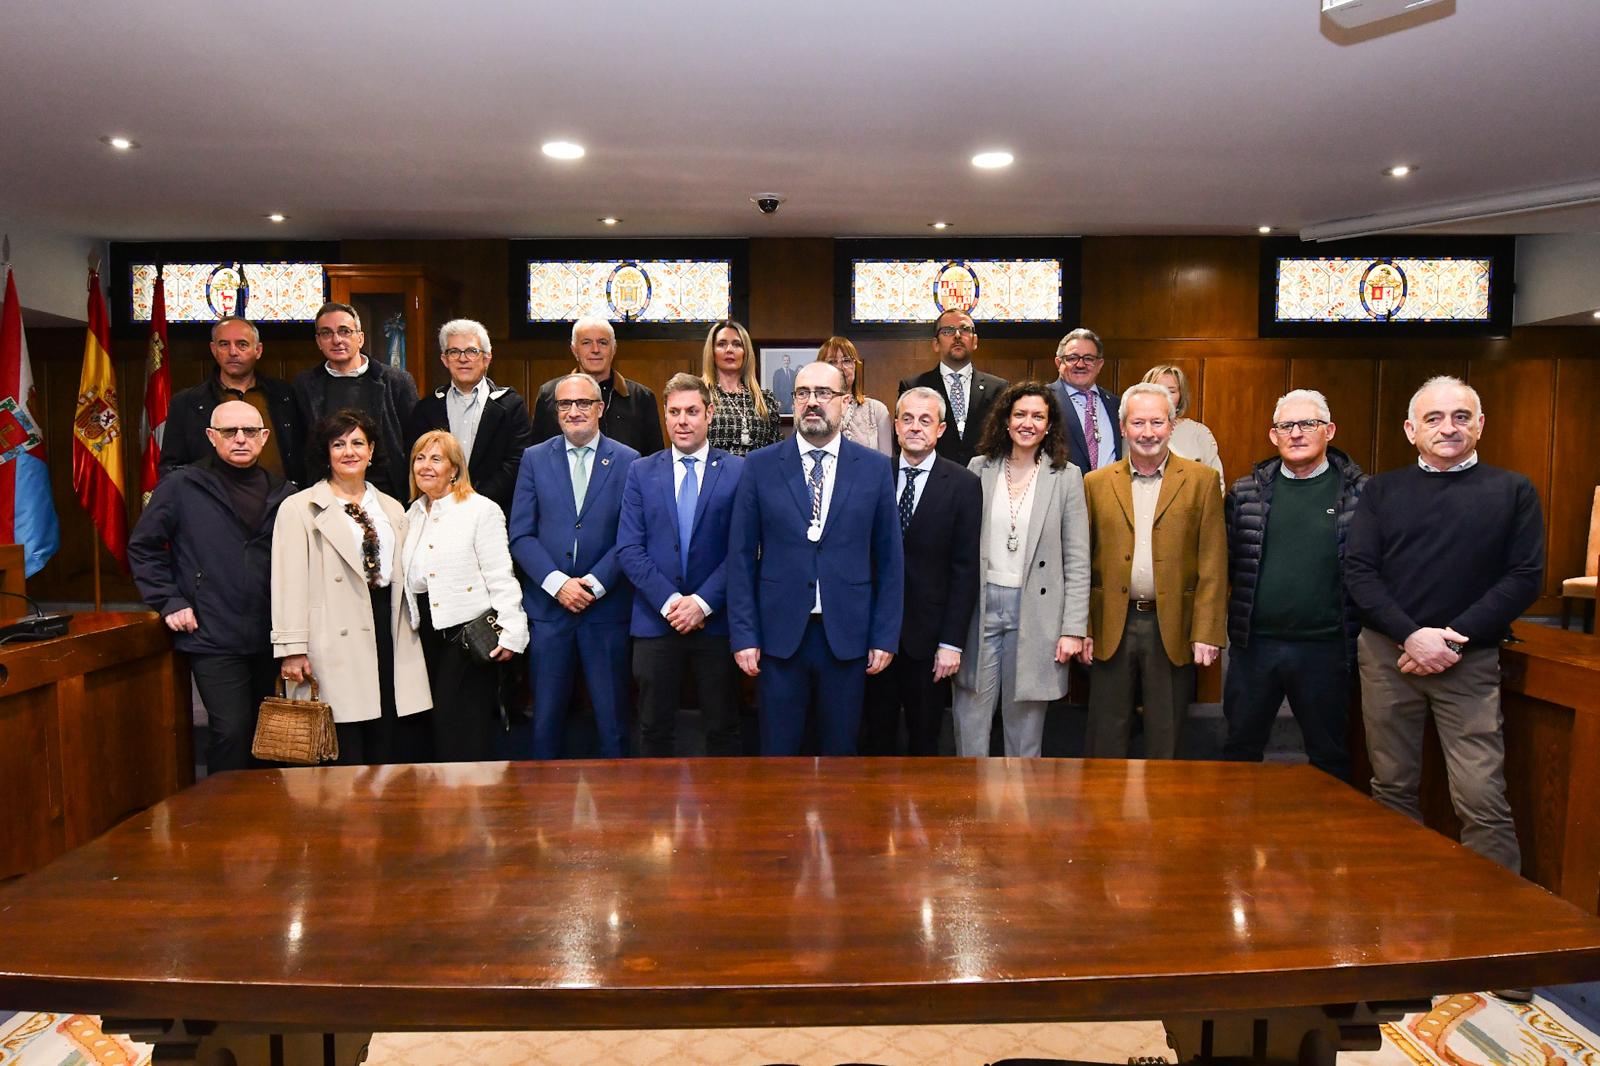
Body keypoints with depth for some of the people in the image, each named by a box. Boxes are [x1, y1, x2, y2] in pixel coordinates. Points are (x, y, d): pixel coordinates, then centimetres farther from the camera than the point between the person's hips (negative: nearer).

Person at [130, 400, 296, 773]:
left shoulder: (284, 494, 8)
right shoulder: (181, 486, -1)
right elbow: (142, 547, 4)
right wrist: (168, 602, -3)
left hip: (269, 640, 4)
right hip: (213, 640, -4)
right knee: (231, 731, -8)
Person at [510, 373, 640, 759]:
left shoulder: (628, 461, 1)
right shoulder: (534, 459, 6)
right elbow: (521, 535, 1)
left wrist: (595, 583, -13)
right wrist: (556, 582, -11)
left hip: (606, 606, -1)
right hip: (548, 606, 2)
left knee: (612, 713, 7)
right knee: (547, 713, 10)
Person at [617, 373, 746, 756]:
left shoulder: (738, 471, 2)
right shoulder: (641, 472, 7)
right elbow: (628, 548, 0)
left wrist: (704, 602, -13)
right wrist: (668, 601, -11)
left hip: (717, 621, -1)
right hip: (655, 621, 2)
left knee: (723, 733, 7)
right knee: (654, 731, 10)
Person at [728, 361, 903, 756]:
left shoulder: (875, 468, 2)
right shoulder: (759, 466, 1)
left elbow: (889, 559, 3)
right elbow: (741, 556, 0)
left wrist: (885, 636, 0)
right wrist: (743, 635, -4)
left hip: (848, 635, 1)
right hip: (779, 634, 0)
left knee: (840, 749, 13)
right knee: (778, 749, 10)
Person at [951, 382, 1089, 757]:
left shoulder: (1067, 477, 0)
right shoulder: (979, 468, 4)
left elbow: (1077, 561, 0)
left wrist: (1073, 628, -5)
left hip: (1035, 611, -1)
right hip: (978, 606, 1)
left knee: (1025, 720, 9)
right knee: (970, 715, 6)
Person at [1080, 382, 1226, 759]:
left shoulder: (1201, 481, 2)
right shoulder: (1096, 483, 6)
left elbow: (1213, 564, -2)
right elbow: (1082, 563, 4)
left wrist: (1207, 632, -8)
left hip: (1173, 628, -1)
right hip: (1111, 628, 1)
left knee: (1166, 740, 10)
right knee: (1106, 738, 9)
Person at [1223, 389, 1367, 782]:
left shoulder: (1360, 493, -2)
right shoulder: (1245, 492, 5)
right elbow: (1226, 561, 7)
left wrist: (1362, 637, -8)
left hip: (1325, 647, -2)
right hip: (1254, 643, 2)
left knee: (1329, 757, 13)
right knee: (1240, 749, 13)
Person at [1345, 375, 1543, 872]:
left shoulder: (1513, 491, 5)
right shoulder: (1383, 490, 8)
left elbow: (1525, 578, -2)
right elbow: (1358, 570, 0)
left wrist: (1454, 639, -12)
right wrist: (1411, 636, -12)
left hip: (1469, 661, -1)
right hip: (1386, 653, 2)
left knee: (1482, 799, -8)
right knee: (1392, 789, 10)